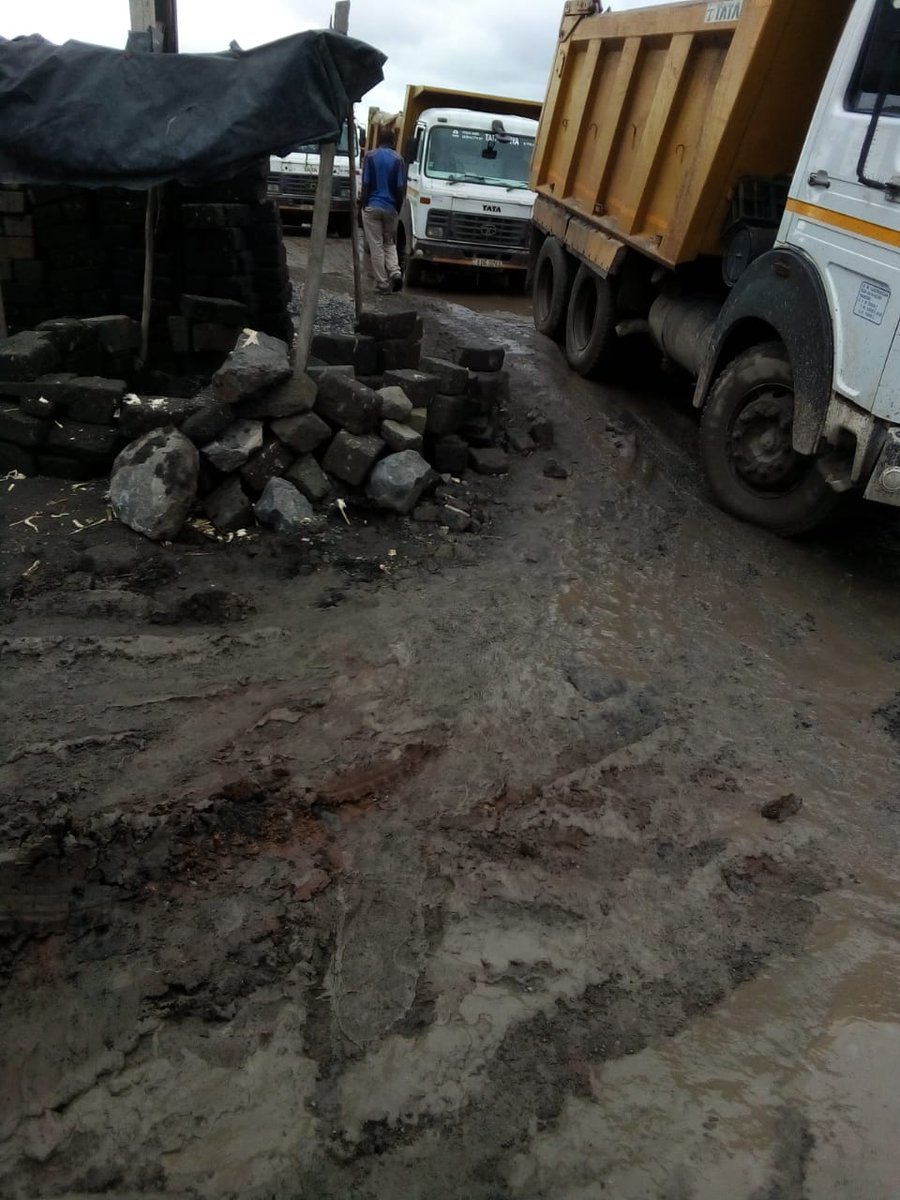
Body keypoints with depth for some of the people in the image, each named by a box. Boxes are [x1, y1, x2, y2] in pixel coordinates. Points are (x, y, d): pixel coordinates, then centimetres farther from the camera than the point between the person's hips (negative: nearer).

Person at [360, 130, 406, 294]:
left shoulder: (370, 156, -2)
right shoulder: (397, 159, -1)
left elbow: (366, 184, -4)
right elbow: (400, 188, -2)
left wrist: (363, 204, 5)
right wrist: (398, 208, 10)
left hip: (372, 207, -2)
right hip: (391, 208, 2)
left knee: (376, 246, 2)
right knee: (390, 243, 17)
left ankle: (382, 283, -1)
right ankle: (395, 272, -6)